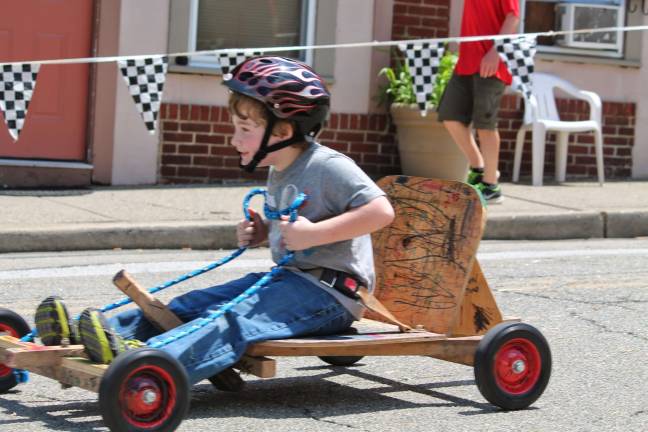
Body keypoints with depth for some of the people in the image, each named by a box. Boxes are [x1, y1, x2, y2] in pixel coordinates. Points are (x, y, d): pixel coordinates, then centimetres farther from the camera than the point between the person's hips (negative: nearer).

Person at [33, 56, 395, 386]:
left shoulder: (328, 167, -13)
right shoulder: (279, 173, 17)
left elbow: (381, 210, -24)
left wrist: (314, 233, -26)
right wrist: (262, 233, 9)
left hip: (330, 293, -9)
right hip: (290, 279, 9)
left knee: (237, 319, -31)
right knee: (194, 304, -5)